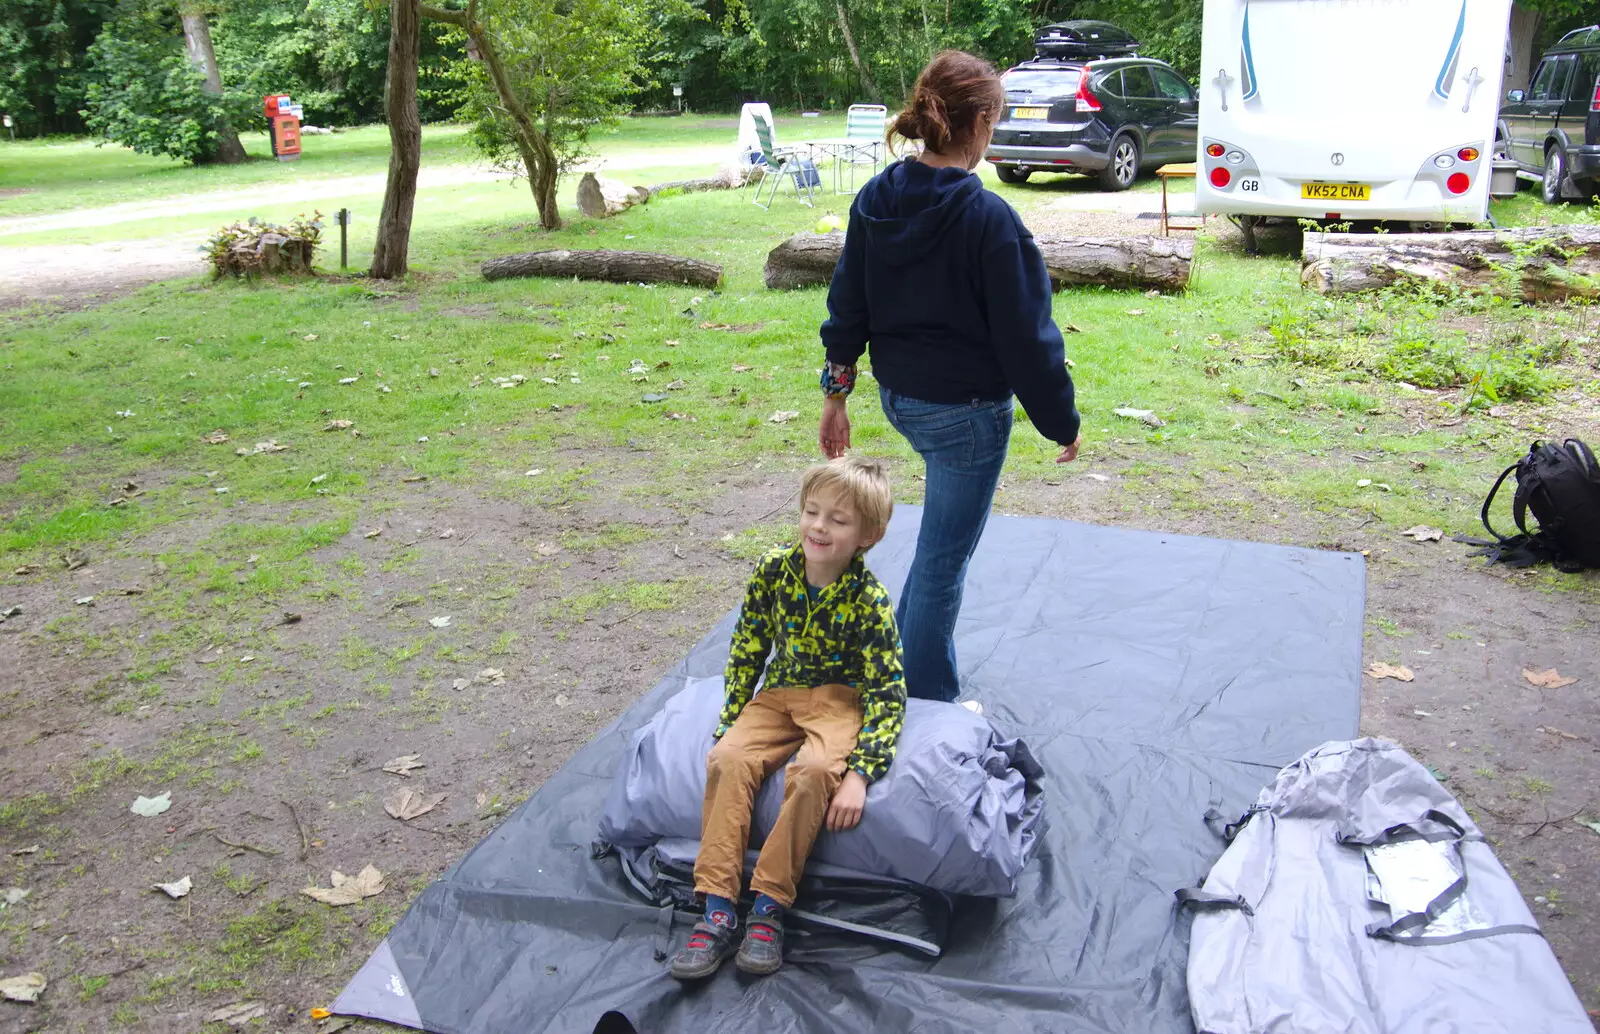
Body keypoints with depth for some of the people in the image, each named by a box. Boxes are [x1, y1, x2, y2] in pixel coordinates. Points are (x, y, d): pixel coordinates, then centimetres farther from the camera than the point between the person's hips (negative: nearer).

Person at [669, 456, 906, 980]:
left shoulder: (869, 600, -17)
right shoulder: (773, 570, -6)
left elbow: (888, 693, -17)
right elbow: (747, 648, 7)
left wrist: (860, 771, -27)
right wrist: (730, 722, 2)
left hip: (841, 700, -4)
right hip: (780, 693, 4)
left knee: (814, 772, -34)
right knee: (727, 760, -22)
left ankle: (769, 905, -21)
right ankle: (718, 909, -21)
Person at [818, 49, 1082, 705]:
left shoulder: (875, 199, -2)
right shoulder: (988, 219, -22)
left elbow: (848, 305, 5)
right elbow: (1025, 337, -17)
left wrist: (836, 391, 14)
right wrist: (1062, 422, -5)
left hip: (899, 396, 7)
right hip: (965, 408, -7)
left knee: (947, 534, 30)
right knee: (943, 557, 6)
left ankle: (904, 648, 41)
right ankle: (929, 704, 21)